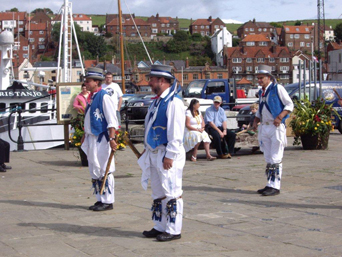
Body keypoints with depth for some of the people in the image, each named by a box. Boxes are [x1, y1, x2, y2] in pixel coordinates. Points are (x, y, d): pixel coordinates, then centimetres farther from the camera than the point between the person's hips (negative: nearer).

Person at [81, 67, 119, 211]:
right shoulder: (92, 97, 14)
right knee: (94, 171, 13)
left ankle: (108, 201, 3)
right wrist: (85, 136, 23)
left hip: (101, 139, -9)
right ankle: (100, 199, 22)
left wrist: (112, 138, -23)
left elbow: (112, 120, -17)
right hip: (92, 139, 10)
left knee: (104, 171, -4)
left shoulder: (104, 97, -13)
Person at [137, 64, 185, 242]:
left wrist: (169, 156, -21)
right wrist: (147, 148, 20)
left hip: (167, 155, -10)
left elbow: (176, 133, -20)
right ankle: (160, 227, 24)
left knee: (171, 193, -4)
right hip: (154, 154, 10)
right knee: (158, 193, 15)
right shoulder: (158, 101, 16)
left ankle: (174, 230, 2)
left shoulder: (173, 102, -15)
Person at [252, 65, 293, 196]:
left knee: (276, 159, -8)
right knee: (268, 158, 10)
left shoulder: (278, 88, -5)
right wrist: (255, 121, 9)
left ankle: (275, 186, -9)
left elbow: (289, 104, -6)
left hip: (276, 127, -8)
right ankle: (270, 184, 16)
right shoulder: (261, 92, 16)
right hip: (264, 127, 8)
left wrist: (279, 117, -19)